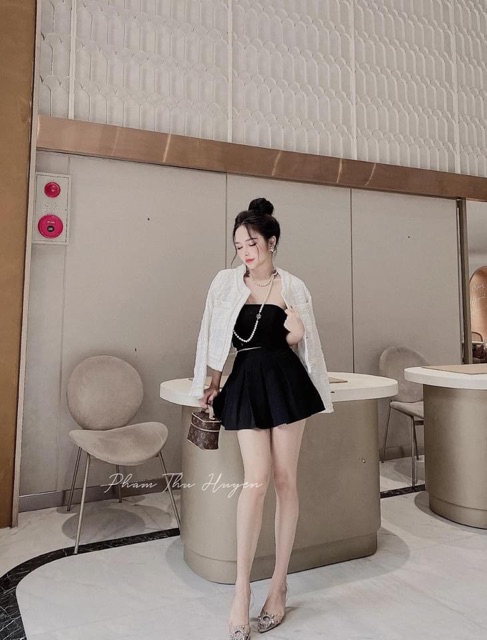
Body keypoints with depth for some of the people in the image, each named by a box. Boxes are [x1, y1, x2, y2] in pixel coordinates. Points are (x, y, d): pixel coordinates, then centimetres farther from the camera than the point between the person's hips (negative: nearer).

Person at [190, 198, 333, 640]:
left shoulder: (293, 287, 3)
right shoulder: (226, 282, 4)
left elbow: (294, 344, 10)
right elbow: (214, 336, 10)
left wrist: (295, 334, -11)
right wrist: (213, 381, 7)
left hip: (285, 382, 0)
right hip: (246, 383, 0)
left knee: (285, 479, 4)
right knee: (257, 480, -7)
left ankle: (279, 584, 21)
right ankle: (241, 590, 7)